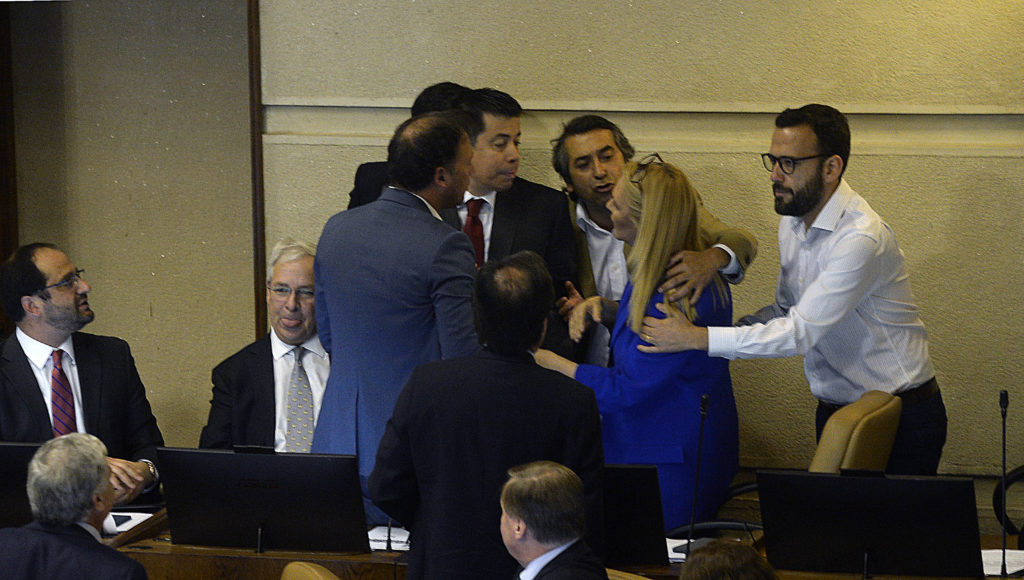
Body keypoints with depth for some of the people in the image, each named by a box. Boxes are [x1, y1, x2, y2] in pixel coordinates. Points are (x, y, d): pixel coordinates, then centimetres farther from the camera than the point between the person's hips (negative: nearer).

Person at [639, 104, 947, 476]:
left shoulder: (862, 239, -25)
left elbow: (801, 331, -28)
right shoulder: (793, 222, 5)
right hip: (836, 411, 8)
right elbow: (786, 310, 15)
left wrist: (696, 338, -27)